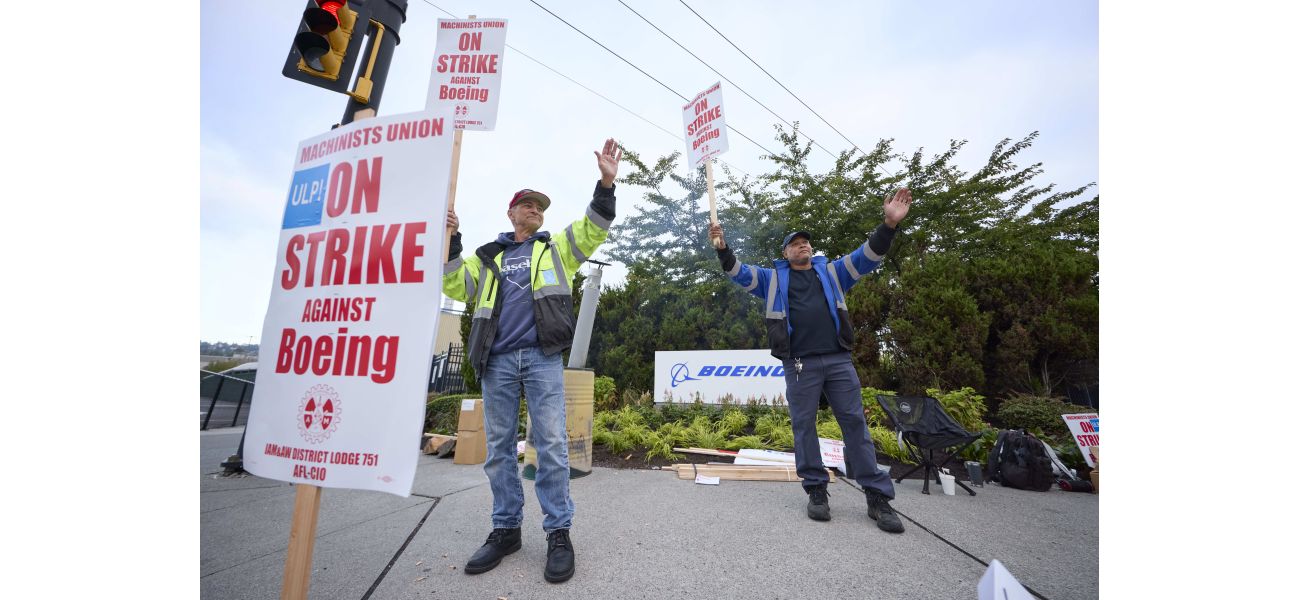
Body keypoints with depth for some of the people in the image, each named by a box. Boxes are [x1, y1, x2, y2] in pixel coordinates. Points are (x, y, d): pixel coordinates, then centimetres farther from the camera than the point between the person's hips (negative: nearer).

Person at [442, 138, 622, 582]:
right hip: (496, 360, 3)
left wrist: (606, 183, -9)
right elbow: (455, 286, 13)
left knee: (552, 446, -4)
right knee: (499, 448, 8)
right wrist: (449, 243, 1)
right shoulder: (488, 256, 21)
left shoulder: (556, 249, 16)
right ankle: (506, 529, 22)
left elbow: (595, 229, 3)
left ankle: (558, 533, 8)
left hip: (543, 358, -2)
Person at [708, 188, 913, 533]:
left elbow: (867, 257, 9)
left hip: (838, 360, 2)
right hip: (799, 364, -1)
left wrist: (889, 224, -7)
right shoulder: (773, 279, 15)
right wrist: (722, 249, -13)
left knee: (855, 422, 3)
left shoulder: (832, 272, 18)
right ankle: (816, 491, 15)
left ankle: (878, 496, 11)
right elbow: (739, 273, 6)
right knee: (804, 426, 2)